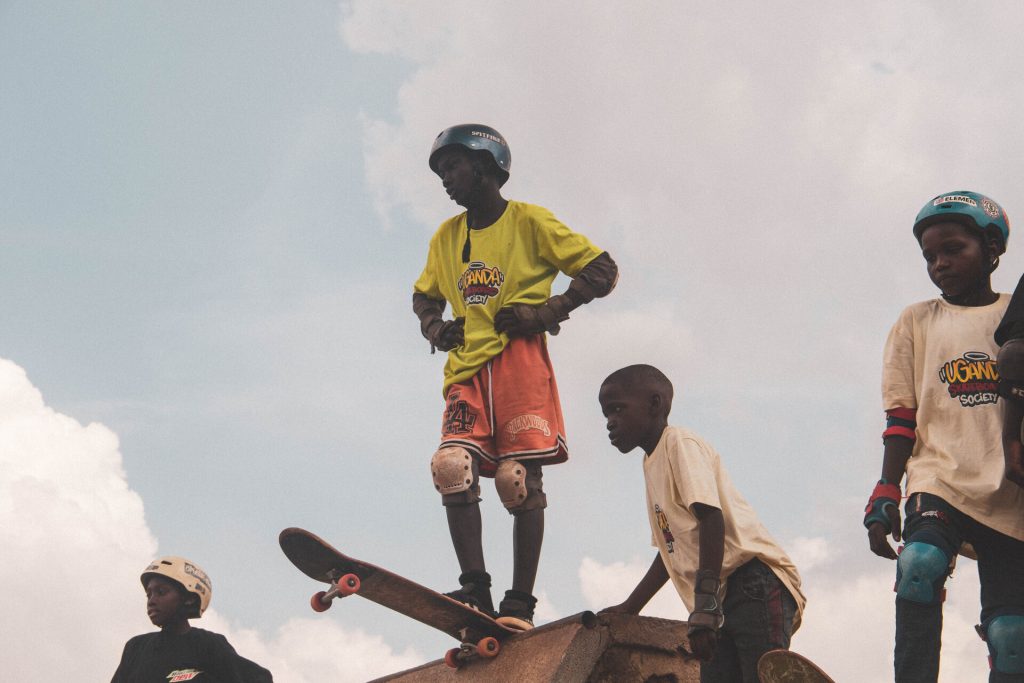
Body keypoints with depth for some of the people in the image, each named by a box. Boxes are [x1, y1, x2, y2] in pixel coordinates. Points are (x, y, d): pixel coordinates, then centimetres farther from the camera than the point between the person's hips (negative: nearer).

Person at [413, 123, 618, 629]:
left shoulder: (529, 221, 2)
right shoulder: (445, 238, 19)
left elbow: (603, 270, 1)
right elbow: (423, 295, 35)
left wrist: (546, 311, -10)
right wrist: (435, 328, 12)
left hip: (519, 361, -5)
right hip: (468, 368, 5)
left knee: (518, 478, -11)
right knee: (451, 465, -16)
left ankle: (520, 602, -7)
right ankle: (474, 591, -14)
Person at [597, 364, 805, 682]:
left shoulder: (680, 443, -3)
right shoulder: (652, 464, 24)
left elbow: (711, 517, -17)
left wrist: (704, 608, -23)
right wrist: (630, 608, 33)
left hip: (755, 580, -9)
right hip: (721, 602, 9)